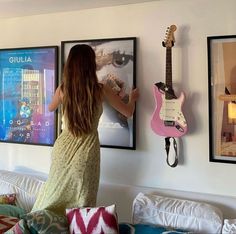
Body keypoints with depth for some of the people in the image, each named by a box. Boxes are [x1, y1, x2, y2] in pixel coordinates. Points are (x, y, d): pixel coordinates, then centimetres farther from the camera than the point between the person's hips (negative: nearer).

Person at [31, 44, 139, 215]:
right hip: (86, 149, -3)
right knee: (81, 203, 9)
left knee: (53, 195, 19)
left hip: (64, 146, 3)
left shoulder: (63, 89, -5)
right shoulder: (101, 89, -11)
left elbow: (51, 108, 18)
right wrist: (133, 98, 24)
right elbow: (128, 112, 2)